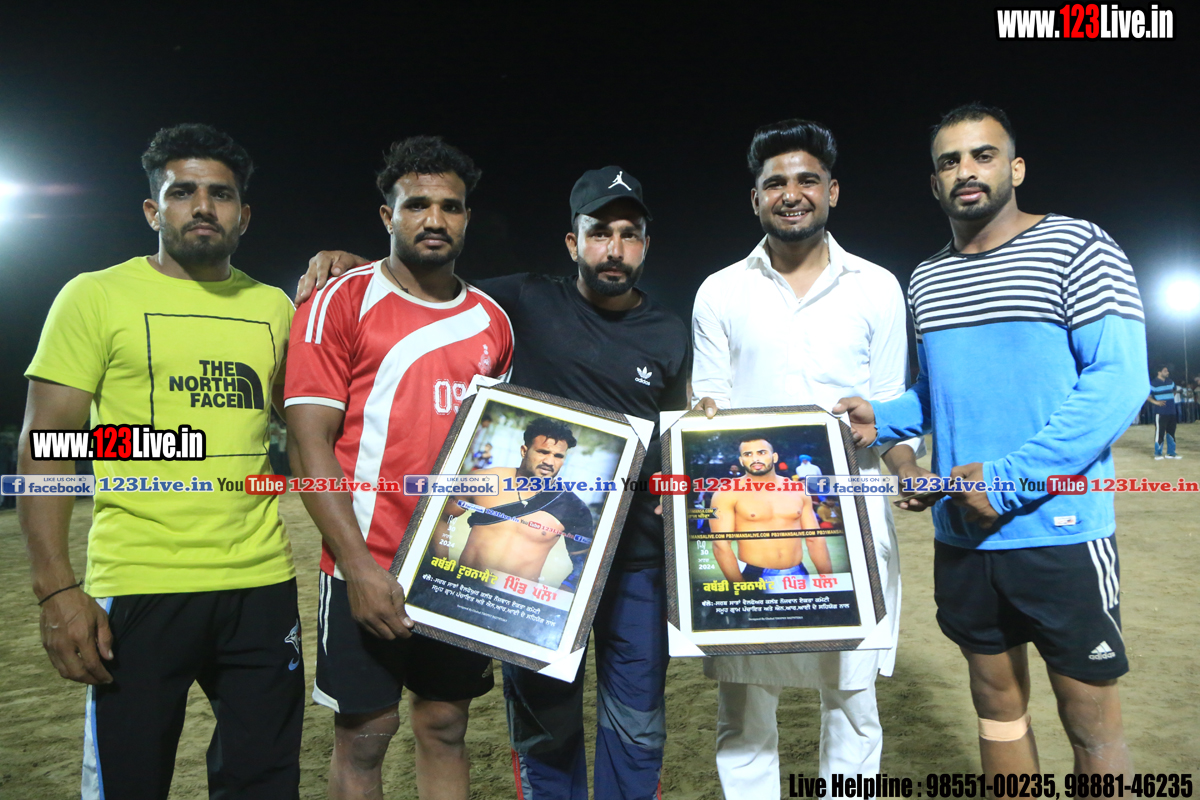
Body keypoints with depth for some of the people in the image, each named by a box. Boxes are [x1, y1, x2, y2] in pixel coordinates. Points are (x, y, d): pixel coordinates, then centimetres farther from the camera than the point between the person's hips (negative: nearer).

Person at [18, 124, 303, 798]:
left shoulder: (275, 308, 10)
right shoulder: (96, 296, 0)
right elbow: (45, 443, -3)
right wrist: (56, 589, -12)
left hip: (263, 584, 4)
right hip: (138, 589, -3)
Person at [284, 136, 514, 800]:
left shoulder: (491, 321, 9)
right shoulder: (340, 304, -6)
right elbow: (310, 445, -10)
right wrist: (358, 564, -16)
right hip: (371, 570, -4)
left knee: (446, 727, 14)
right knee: (363, 734, 8)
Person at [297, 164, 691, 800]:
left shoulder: (669, 336, 6)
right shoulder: (527, 302, 0)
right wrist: (350, 262, -8)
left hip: (638, 557, 2)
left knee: (637, 727, 12)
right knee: (543, 720, 12)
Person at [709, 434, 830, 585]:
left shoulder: (798, 491, 5)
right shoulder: (728, 494, -8)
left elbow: (815, 539, 8)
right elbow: (721, 545, -12)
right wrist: (739, 586, -17)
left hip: (798, 574, 4)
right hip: (753, 576, -3)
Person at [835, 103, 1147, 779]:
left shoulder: (1077, 246, -6)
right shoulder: (926, 281, 12)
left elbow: (1119, 381, -14)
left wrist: (1011, 478, -21)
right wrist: (882, 420, 0)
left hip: (1060, 531, -5)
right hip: (963, 535, 5)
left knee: (1092, 723, 7)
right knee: (998, 704, 18)